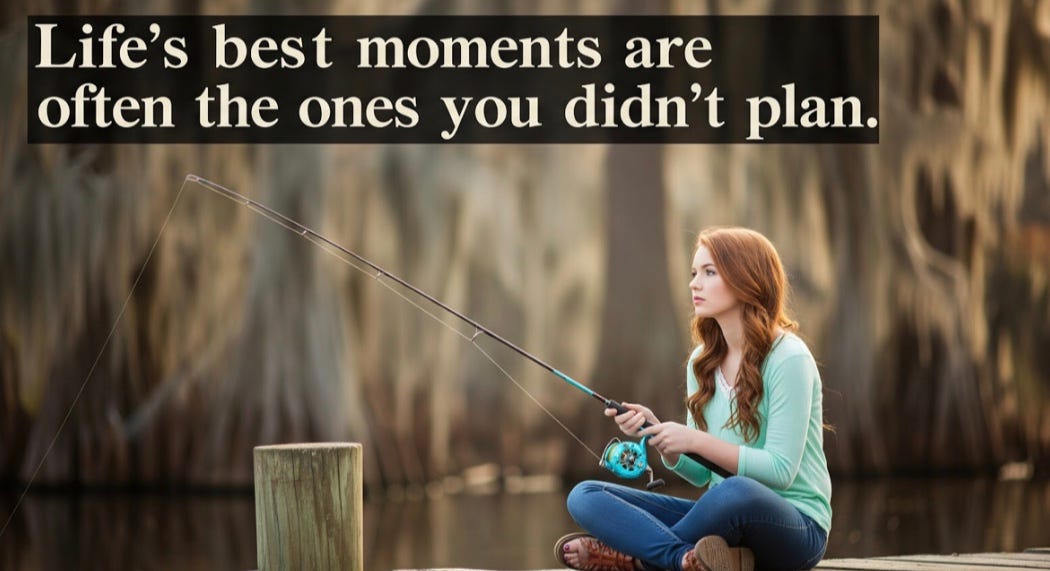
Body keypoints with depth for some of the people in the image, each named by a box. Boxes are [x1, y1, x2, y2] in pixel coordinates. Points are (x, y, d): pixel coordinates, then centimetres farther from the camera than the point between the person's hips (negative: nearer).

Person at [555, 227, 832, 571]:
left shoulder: (788, 359, -11)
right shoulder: (702, 362, 10)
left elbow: (780, 470, -17)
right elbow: (700, 474, 10)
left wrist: (697, 440, -21)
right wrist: (656, 433, -8)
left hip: (795, 526, -7)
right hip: (725, 517, 7)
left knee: (738, 493, -42)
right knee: (585, 496, -7)